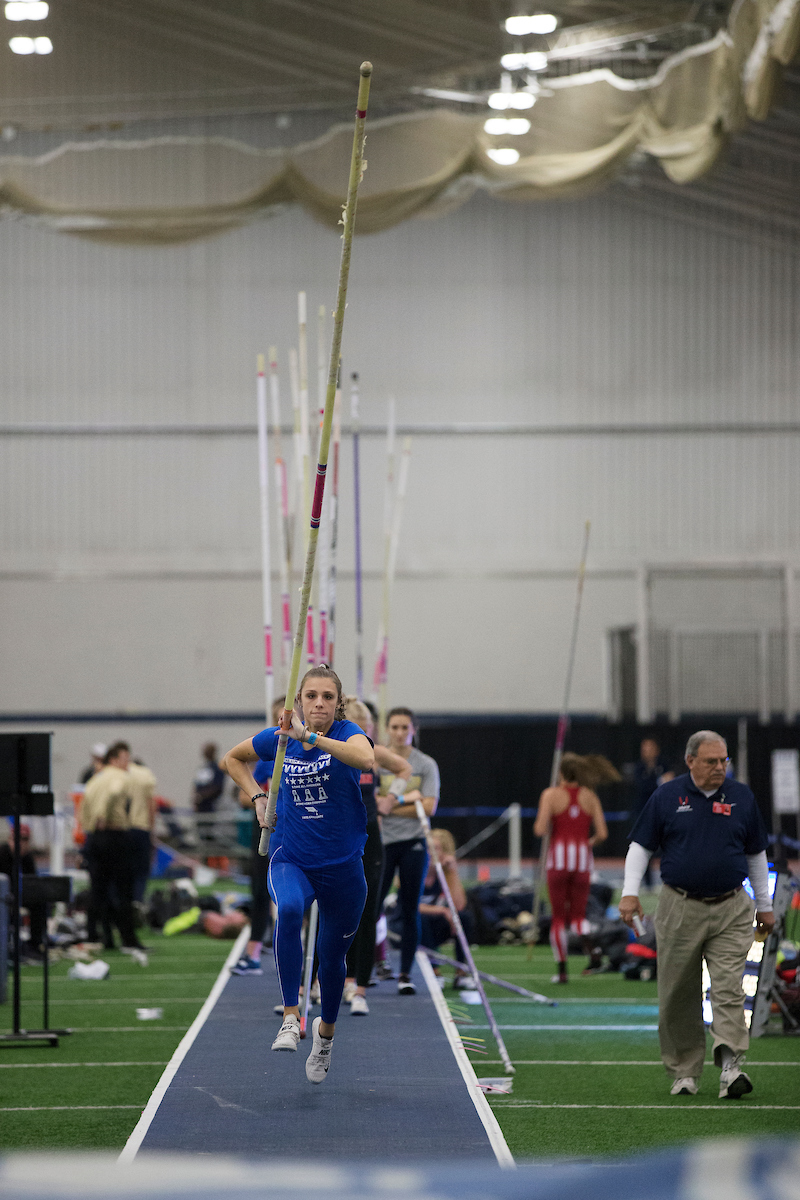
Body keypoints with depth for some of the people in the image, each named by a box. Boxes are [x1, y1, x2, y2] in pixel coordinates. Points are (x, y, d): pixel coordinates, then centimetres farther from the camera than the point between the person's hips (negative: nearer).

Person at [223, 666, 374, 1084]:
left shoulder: (347, 734, -13)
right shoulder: (279, 738, -2)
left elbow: (366, 759, -39)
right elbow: (233, 758, 18)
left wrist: (309, 737, -44)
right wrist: (258, 797, 3)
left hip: (342, 865, -1)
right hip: (290, 860, 1)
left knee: (331, 958, 13)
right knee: (289, 910, -34)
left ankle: (325, 1031, 44)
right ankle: (290, 1019, -35)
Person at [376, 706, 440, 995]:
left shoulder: (426, 765, 4)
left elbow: (429, 807, -5)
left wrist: (391, 806, -9)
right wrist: (407, 799, -13)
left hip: (414, 843, 1)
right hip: (382, 842, -1)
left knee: (410, 909, 2)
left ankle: (405, 974, 9)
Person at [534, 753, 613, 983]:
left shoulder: (551, 794, -1)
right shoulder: (590, 797, 7)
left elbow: (540, 830, -11)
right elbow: (602, 833, 1)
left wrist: (540, 824, 11)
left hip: (559, 856, -2)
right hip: (583, 858, 2)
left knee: (558, 916, 7)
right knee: (578, 914, 13)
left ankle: (562, 970, 3)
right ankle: (591, 950, -17)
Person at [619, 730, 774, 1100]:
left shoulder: (741, 797, 8)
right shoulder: (666, 797, 2)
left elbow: (756, 853, 17)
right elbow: (640, 846, 6)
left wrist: (765, 905, 19)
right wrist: (630, 893, -6)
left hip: (730, 911, 0)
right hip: (680, 909, 0)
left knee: (729, 990, -12)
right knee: (678, 996, 3)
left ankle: (731, 1067, -20)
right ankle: (684, 1073, 13)